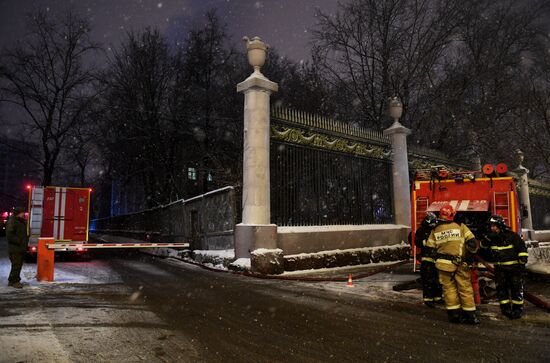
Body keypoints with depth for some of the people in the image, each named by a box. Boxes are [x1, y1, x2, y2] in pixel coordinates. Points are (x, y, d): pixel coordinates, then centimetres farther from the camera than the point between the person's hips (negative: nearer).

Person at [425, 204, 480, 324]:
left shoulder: (435, 231, 2)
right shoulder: (461, 227, -5)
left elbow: (429, 248, 6)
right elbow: (472, 243, -9)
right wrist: (472, 252, 10)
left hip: (443, 264, 2)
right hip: (459, 264, -2)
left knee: (449, 288, 10)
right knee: (465, 288, 7)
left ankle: (454, 314, 11)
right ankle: (470, 315, 11)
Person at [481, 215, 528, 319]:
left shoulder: (512, 236, -12)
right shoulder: (492, 237, 3)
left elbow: (522, 249, -8)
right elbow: (482, 245, -2)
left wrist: (522, 262, -14)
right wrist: (488, 238, -17)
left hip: (513, 267, -4)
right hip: (500, 268, 5)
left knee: (516, 289, 2)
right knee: (501, 288, 5)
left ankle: (517, 309, 13)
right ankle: (505, 308, 15)